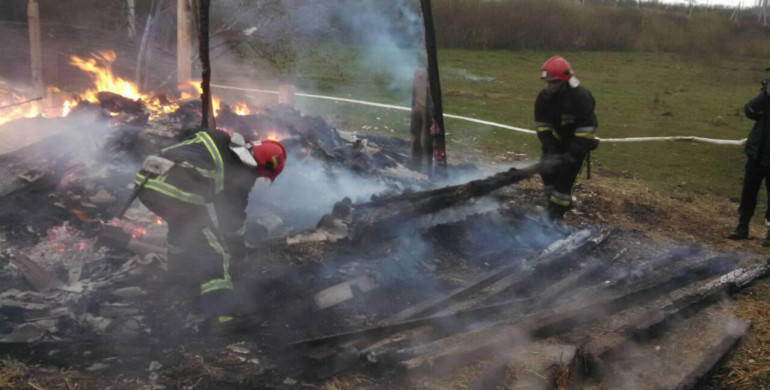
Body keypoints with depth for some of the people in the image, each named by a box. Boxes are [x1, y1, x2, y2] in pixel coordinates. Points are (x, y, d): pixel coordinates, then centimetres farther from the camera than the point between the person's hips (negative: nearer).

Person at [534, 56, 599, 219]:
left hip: (578, 140, -6)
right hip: (558, 139, 6)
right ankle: (558, 200, 23)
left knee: (566, 171, -14)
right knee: (546, 167, 2)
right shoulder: (544, 97, -12)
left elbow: (586, 129, -28)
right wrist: (550, 149, -20)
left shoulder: (581, 97, -28)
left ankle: (557, 210, -7)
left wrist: (572, 154, -32)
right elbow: (542, 125, -10)